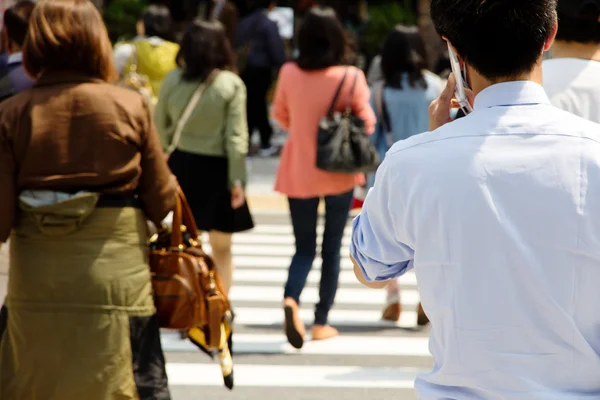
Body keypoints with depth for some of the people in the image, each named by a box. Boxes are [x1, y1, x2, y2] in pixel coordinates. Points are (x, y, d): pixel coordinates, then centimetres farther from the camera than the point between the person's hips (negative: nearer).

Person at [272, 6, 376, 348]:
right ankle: (322, 322, 15)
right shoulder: (351, 77, -14)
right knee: (332, 248, 13)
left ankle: (292, 298, -17)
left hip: (299, 173, 2)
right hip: (338, 174, -2)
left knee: (305, 247, 11)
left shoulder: (290, 74, -6)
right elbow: (367, 122, -6)